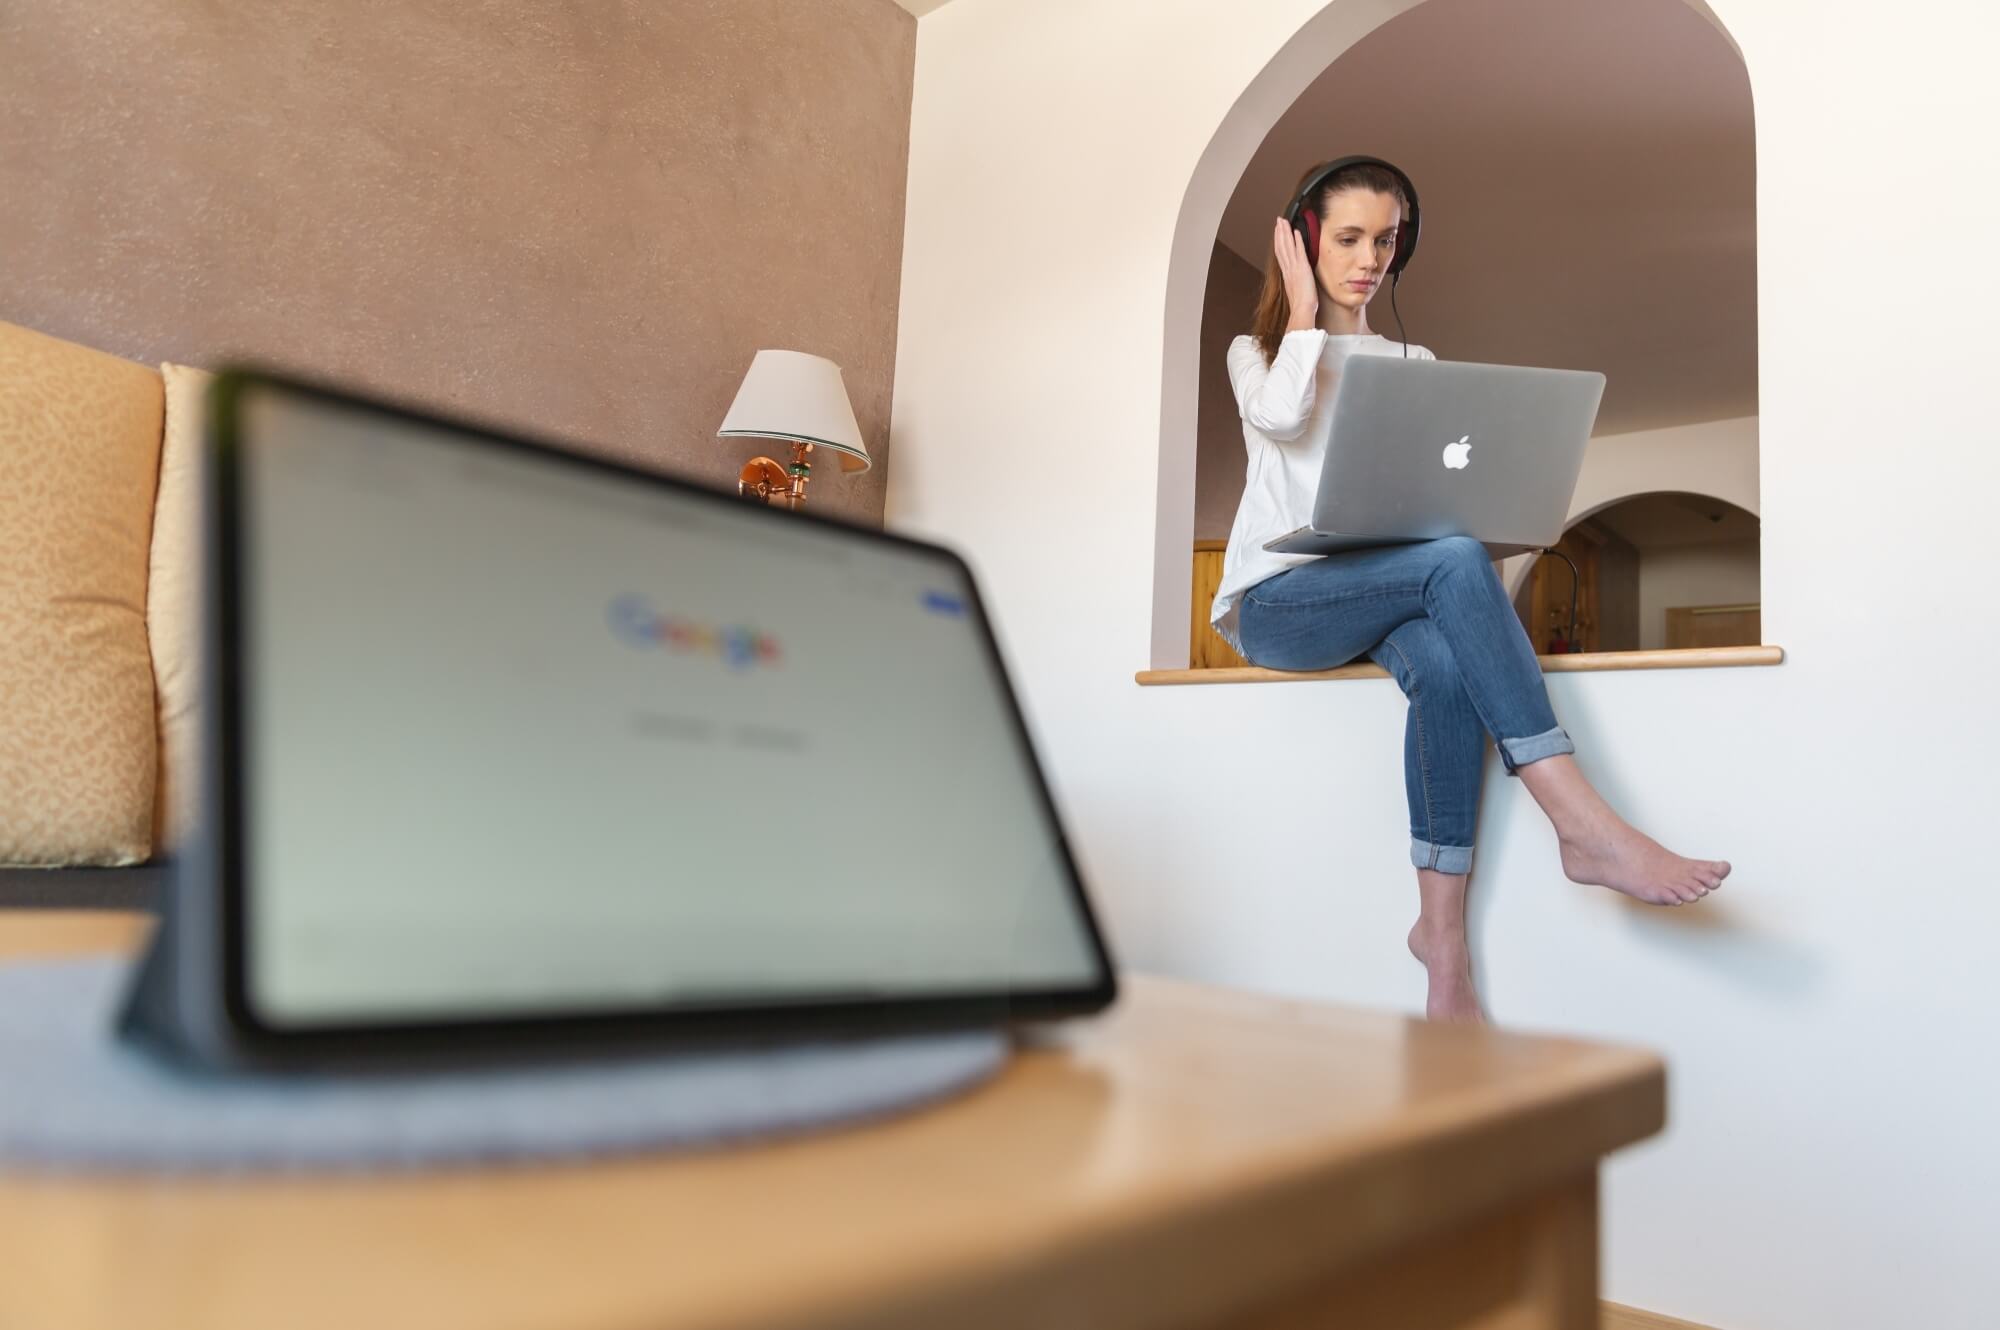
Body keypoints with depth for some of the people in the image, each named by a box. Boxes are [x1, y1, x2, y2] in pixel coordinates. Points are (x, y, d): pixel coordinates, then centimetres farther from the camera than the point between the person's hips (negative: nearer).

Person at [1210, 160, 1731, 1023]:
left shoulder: (1413, 366, 24)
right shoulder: (1256, 352, 15)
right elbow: (1280, 417, -11)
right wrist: (1304, 311, 2)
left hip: (1381, 588, 3)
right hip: (1275, 599, -3)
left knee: (1443, 661, -34)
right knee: (1455, 564, -33)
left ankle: (1443, 935, -35)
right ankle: (1582, 825, -38)